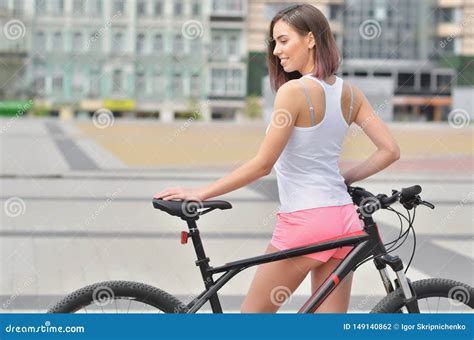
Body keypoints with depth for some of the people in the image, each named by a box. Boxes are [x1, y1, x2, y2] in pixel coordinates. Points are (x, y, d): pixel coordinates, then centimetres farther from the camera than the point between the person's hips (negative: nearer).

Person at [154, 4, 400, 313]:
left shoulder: (294, 90, -13)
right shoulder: (350, 93, 7)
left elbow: (263, 165, -14)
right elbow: (390, 151, 6)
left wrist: (201, 193, -8)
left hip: (304, 222, -7)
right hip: (343, 219, 7)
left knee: (252, 315, 10)